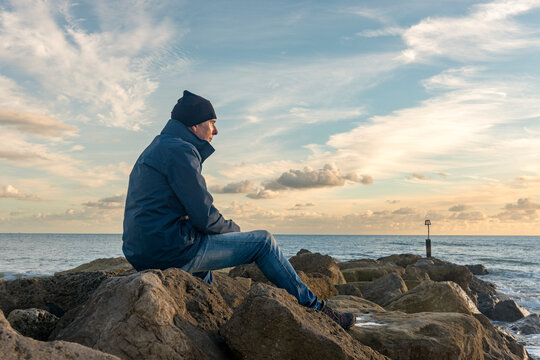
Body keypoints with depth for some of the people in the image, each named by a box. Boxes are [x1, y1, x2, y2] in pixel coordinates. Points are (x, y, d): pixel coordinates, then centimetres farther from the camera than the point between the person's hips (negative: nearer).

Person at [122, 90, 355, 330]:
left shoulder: (153, 150, 20)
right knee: (263, 242, 0)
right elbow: (205, 217, -17)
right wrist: (234, 229, 4)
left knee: (205, 242, 39)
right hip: (172, 251, -10)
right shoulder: (180, 150, -12)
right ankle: (313, 308, 12)